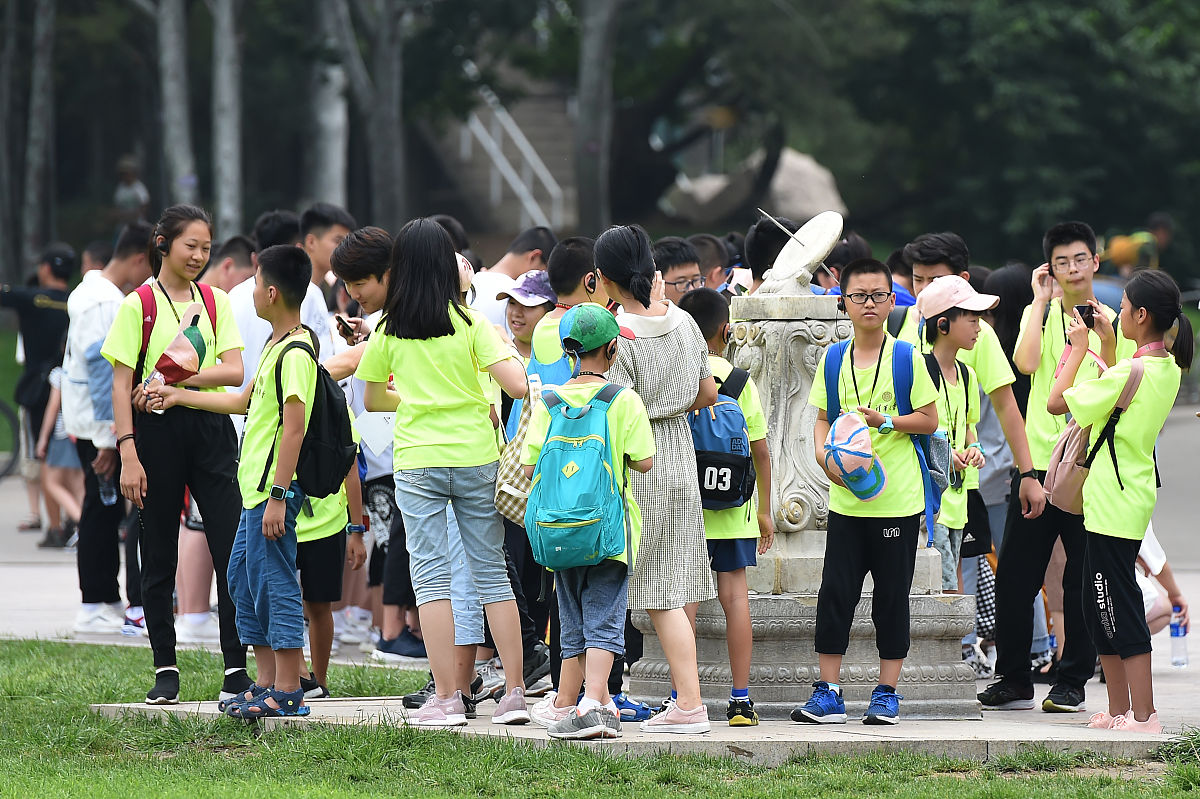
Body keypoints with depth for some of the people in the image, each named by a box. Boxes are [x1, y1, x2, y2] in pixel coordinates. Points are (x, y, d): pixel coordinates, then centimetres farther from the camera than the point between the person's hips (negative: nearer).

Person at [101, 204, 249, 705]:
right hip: (158, 433, -3)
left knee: (232, 550, -4)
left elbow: (234, 370, -1)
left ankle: (236, 669, -1)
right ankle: (165, 671, 11)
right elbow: (122, 386, -4)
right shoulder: (138, 306, -1)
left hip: (211, 430, 3)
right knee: (159, 556, 3)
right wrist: (128, 453, -13)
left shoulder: (216, 302, 10)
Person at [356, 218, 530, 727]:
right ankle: (514, 692, 4)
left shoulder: (389, 331, 1)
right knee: (491, 571, 7)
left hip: (417, 461, -1)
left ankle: (447, 698, -4)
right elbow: (516, 384, -11)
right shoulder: (471, 322, -2)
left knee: (430, 575, 2)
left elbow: (371, 399, 11)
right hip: (476, 457, 1)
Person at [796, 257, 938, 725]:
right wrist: (825, 455, -8)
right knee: (834, 592, -1)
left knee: (892, 596, 3)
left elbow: (930, 421, 1)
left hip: (897, 500, -2)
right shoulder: (832, 361, 7)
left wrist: (886, 422, -15)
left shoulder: (906, 358, -2)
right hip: (846, 499, 2)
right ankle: (828, 693, 5)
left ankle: (887, 692, 12)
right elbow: (822, 420, 11)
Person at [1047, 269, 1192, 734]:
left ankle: (1143, 716, -6)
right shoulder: (1168, 369, 8)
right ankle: (1119, 711, 18)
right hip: (1130, 499, 10)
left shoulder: (1131, 371, -20)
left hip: (1113, 504, -10)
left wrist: (1079, 348, -7)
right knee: (1101, 607, 15)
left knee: (1120, 610, -6)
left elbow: (1057, 402, -18)